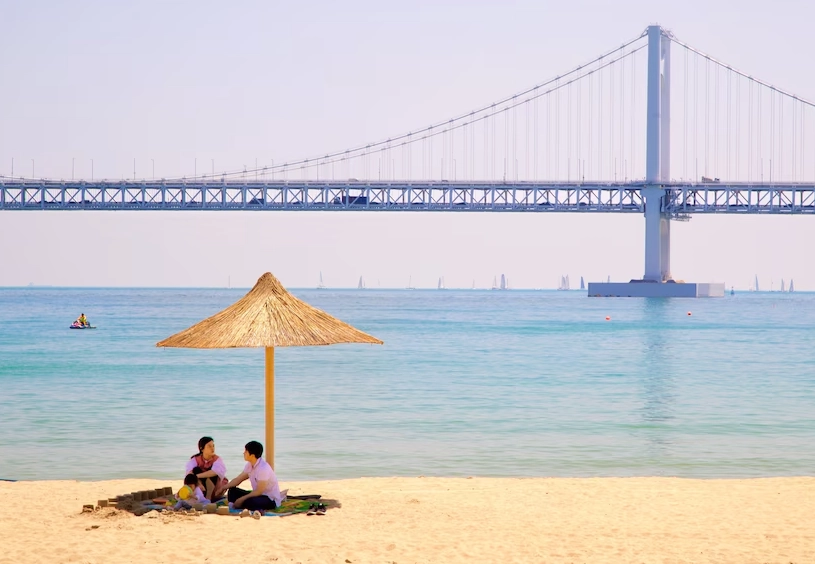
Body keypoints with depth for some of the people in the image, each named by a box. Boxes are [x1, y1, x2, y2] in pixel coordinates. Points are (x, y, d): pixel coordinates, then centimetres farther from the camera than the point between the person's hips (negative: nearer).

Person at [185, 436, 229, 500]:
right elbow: (189, 471, -31)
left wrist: (197, 476, -46)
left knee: (211, 474, -29)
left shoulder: (217, 459, -19)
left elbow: (217, 471, -40)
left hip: (216, 492, -1)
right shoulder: (195, 459, -12)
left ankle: (208, 497, -27)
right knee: (196, 470, -22)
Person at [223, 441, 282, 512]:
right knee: (232, 491, 0)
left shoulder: (263, 468, -25)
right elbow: (238, 479, 11)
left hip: (271, 499, -9)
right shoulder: (250, 465, 1)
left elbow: (259, 491, -24)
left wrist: (242, 499, -22)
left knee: (248, 502, -37)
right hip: (258, 495, 9)